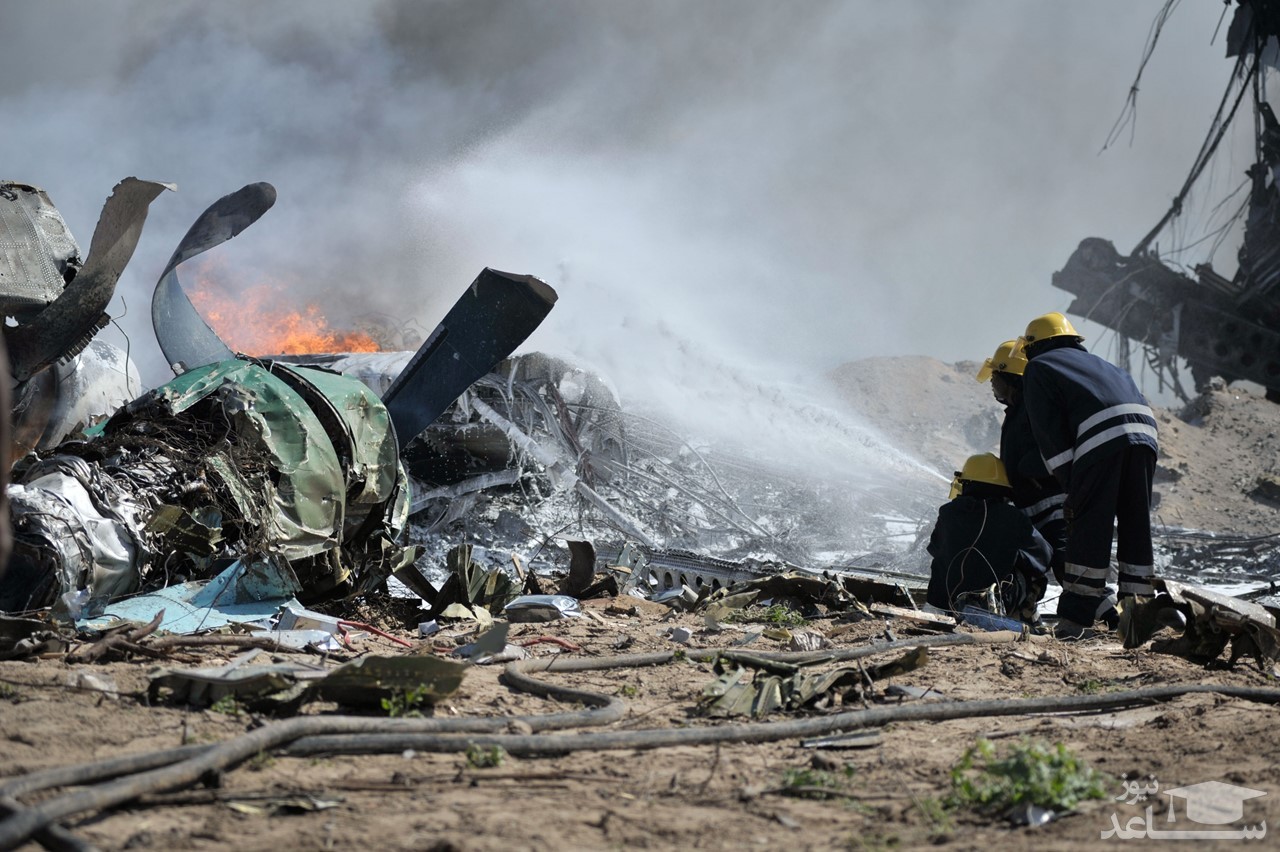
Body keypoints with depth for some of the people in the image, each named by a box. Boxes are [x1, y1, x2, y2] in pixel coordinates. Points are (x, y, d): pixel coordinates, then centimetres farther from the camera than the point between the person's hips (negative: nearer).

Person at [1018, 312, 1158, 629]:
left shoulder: (1038, 368, 21)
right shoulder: (1097, 362, 39)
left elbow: (1050, 433, 8)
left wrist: (1071, 484, 6)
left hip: (1102, 436, -6)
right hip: (1145, 432, 6)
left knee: (1088, 523, 1)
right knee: (1135, 525, 13)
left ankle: (1078, 609, 2)